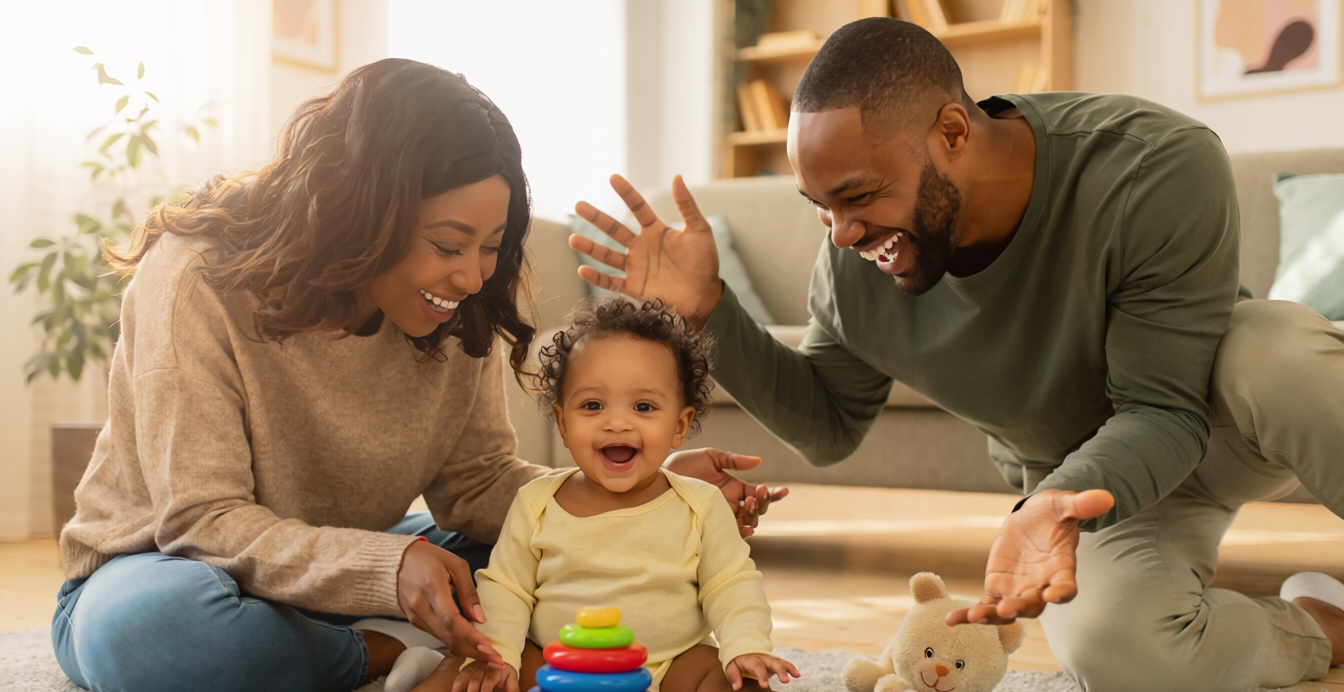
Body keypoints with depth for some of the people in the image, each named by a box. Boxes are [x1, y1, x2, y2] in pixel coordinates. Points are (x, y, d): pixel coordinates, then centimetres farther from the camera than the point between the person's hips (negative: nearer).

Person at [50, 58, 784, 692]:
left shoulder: (456, 315, -9)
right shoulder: (197, 283, -25)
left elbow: (477, 482, -7)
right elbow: (203, 520, -26)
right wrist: (387, 568, -42)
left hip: (341, 571, 4)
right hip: (166, 568, -4)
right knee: (151, 625, -41)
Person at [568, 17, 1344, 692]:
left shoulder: (1161, 169, -33)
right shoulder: (854, 264, -21)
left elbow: (1164, 409, -28)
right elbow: (827, 425, -5)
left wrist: (1066, 501, -49)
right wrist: (707, 309, -20)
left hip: (1212, 403, -2)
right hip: (1082, 477, 2)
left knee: (1277, 357, -38)